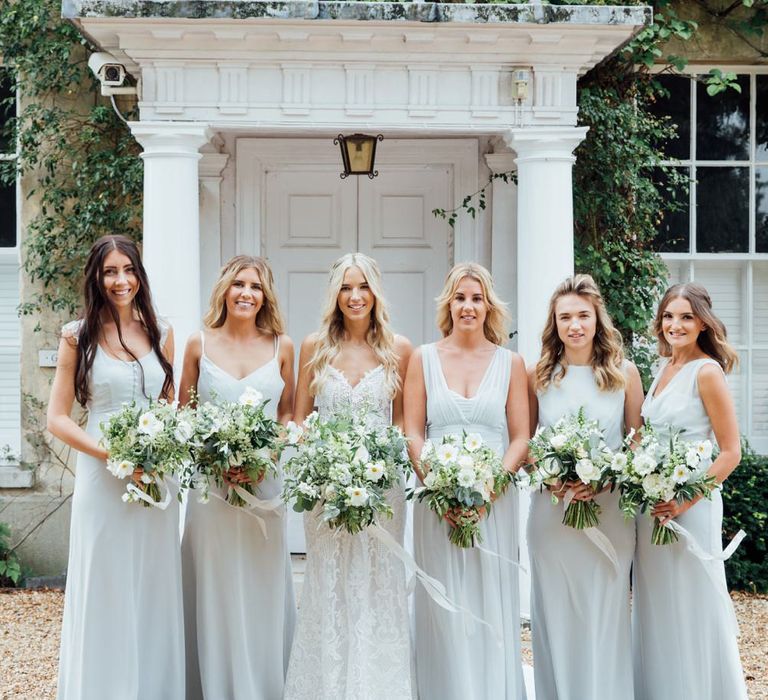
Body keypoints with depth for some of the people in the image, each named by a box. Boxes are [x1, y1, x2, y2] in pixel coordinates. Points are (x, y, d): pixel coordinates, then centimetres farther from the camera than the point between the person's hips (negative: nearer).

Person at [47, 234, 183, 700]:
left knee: (155, 590, 8)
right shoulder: (79, 337, -1)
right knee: (105, 593, 2)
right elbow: (57, 418, -3)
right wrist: (111, 453, -15)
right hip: (103, 481, -3)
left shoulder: (161, 333, 9)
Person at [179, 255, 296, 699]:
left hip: (265, 480, 1)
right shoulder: (200, 344, 1)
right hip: (210, 480, -1)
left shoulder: (281, 346, 4)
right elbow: (183, 414, 4)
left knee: (263, 592, 7)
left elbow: (288, 414, 10)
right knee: (215, 591, 4)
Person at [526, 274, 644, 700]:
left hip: (609, 510, -1)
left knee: (604, 613, 4)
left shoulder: (624, 373, 2)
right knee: (555, 613, 5)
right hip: (551, 510, 1)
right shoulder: (538, 376, 4)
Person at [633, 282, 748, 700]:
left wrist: (686, 500, -20)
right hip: (652, 504, 7)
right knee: (656, 607, 13)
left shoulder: (706, 372, -12)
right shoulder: (665, 368, 10)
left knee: (690, 609, 1)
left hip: (689, 507, -7)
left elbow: (730, 452, -13)